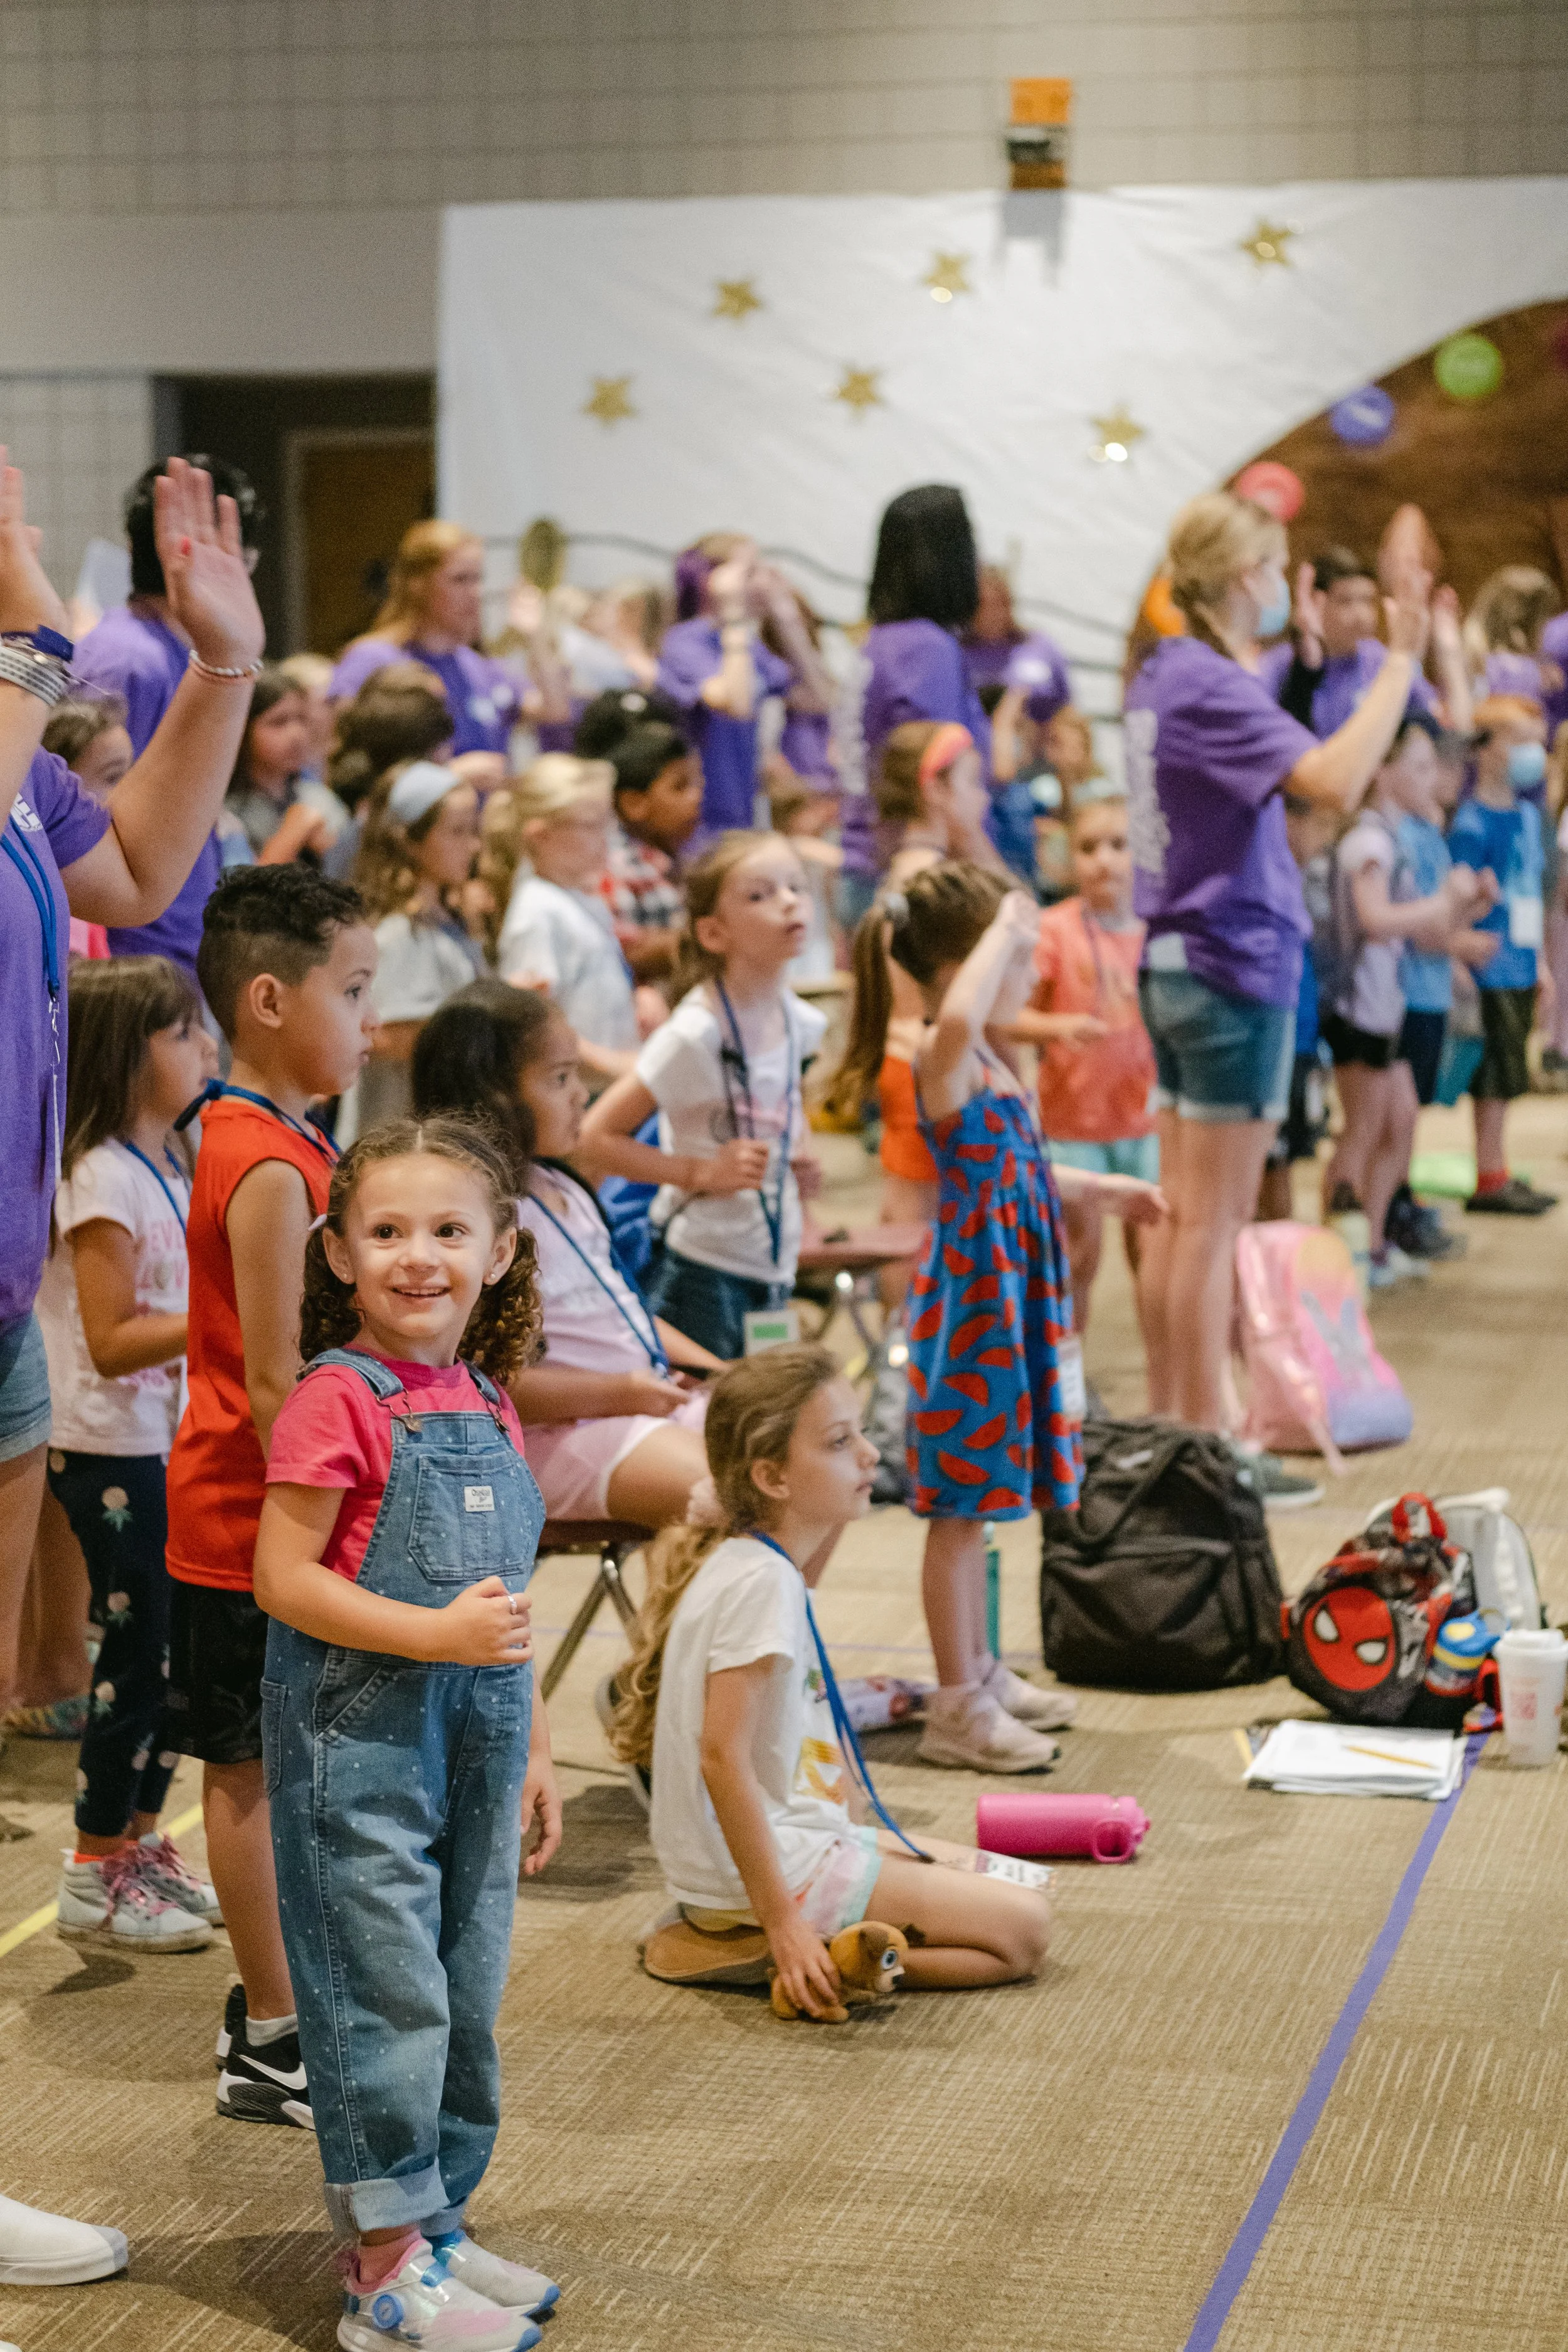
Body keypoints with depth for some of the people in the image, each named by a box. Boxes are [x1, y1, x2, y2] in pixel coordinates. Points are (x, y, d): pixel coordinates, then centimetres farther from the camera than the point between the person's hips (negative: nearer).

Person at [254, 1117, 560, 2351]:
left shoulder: (486, 1405, 11)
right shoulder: (338, 1400, -12)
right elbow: (283, 1578, -17)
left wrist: (533, 1749, 19)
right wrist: (437, 1635, -22)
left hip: (471, 1750, 8)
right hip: (360, 1749, -8)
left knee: (466, 2001, 13)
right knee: (385, 1995, -5)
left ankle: (431, 2225, 26)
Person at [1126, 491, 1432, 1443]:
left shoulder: (1168, 674, 11)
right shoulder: (1212, 687, -18)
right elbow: (1335, 777, -33)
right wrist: (1401, 661, -26)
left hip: (1177, 962, 10)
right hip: (1236, 968, -10)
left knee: (1182, 1213, 14)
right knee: (1216, 1223, -5)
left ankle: (1166, 1424, 20)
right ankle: (1208, 1445, -1)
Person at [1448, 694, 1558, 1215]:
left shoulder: (1527, 815, 13)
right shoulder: (1472, 821, -14)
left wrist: (1540, 963, 21)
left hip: (1520, 968, 8)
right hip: (1490, 971, -8)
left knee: (1506, 1078, 12)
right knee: (1497, 1075, -4)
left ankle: (1498, 1173, 19)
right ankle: (1489, 1181, 3)